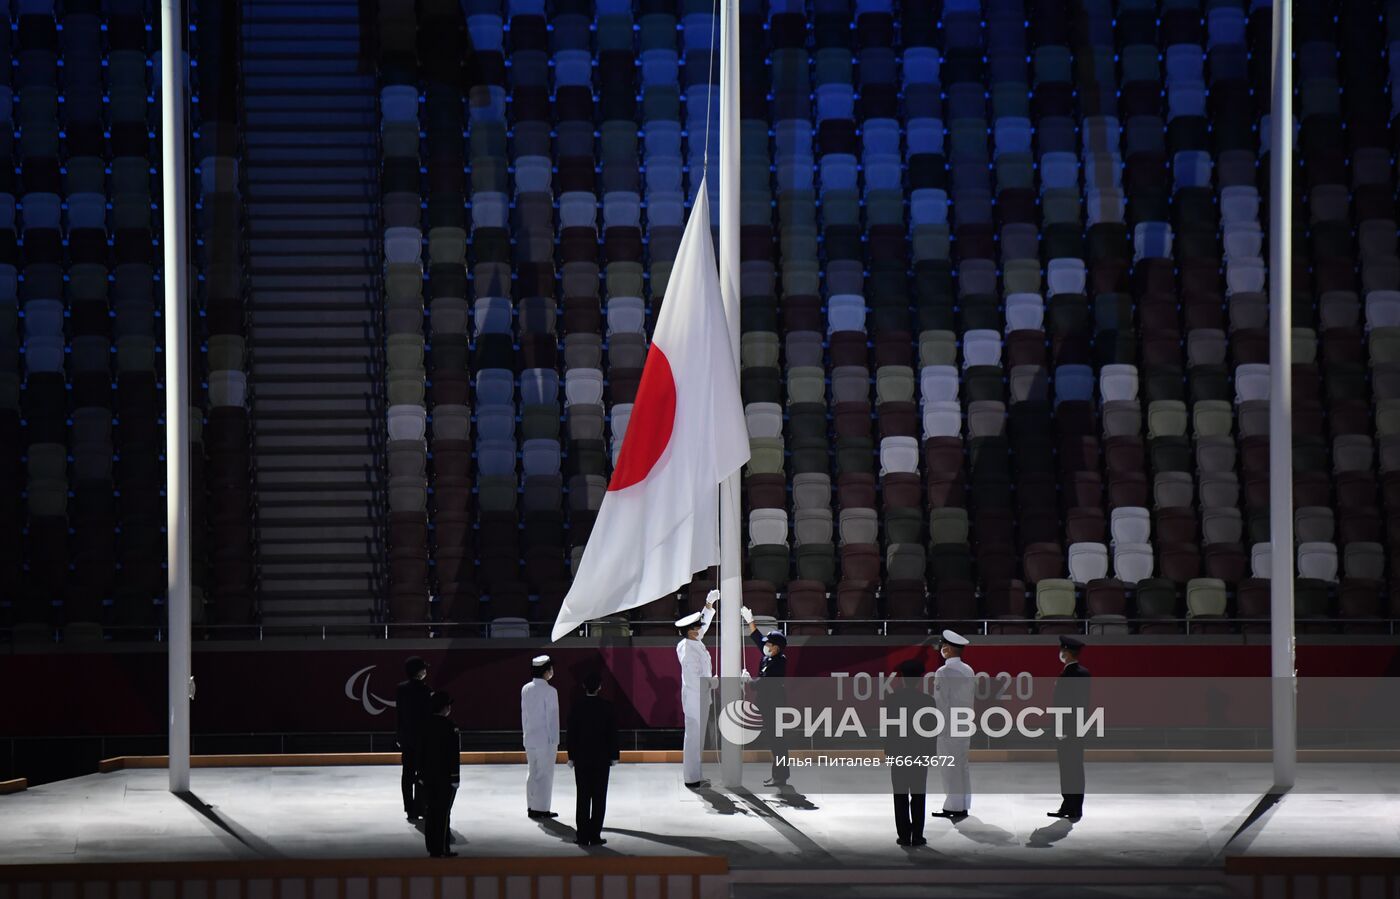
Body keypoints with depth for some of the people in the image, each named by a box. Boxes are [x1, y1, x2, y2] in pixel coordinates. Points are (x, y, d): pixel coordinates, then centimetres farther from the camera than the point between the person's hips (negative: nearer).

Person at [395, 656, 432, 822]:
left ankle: (410, 809, 13)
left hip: (405, 735, 6)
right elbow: (427, 714, -16)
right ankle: (419, 808, 1)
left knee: (408, 772, 9)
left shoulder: (401, 689, 3)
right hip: (421, 735, -6)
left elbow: (398, 712, 9)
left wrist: (399, 735, 16)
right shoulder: (423, 689, -16)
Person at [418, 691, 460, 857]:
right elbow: (454, 754, -15)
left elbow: (421, 751, 8)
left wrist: (421, 774, 15)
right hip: (445, 776, -6)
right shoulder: (449, 727, -14)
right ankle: (440, 849, -2)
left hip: (428, 775, 6)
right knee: (443, 812, -2)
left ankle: (432, 847, 16)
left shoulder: (426, 725, 4)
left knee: (430, 811, 11)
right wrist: (455, 777, -11)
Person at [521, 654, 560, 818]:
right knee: (545, 774, 0)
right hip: (546, 740, -6)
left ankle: (532, 807, 17)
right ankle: (541, 808, 1)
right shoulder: (549, 691, -15)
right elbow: (552, 718, -12)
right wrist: (555, 742, -7)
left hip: (530, 738, 6)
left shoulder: (526, 689, 4)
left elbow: (524, 714, 10)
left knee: (533, 773, 14)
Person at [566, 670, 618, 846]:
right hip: (601, 758, -1)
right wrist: (613, 756, 4)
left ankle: (583, 836, 5)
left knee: (583, 798, 6)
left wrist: (572, 757, 5)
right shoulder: (606, 707, -7)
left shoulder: (576, 707, -5)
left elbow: (571, 733, -3)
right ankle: (595, 836, 1)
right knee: (599, 798, 3)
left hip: (581, 759, 1)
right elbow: (612, 733, -4)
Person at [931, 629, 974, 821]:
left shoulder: (943, 672, -15)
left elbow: (940, 703, -16)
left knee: (950, 767, -3)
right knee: (962, 766, 13)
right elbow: (973, 697, 12)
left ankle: (954, 807, -1)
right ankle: (962, 806, 17)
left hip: (948, 726, -8)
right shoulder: (968, 671, 8)